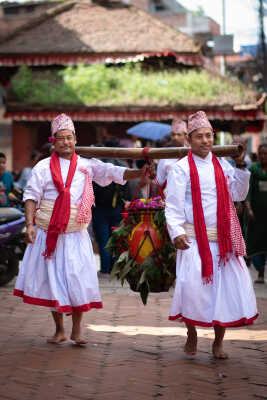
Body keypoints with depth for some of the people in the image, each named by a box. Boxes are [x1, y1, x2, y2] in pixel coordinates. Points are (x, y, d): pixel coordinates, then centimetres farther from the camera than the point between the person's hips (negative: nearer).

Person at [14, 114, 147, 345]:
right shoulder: (43, 167, 3)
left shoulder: (87, 166, 8)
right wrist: (30, 224, -10)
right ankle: (59, 330, 15)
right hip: (48, 234, -1)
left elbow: (113, 172, 3)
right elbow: (31, 196, 1)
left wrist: (141, 173, -11)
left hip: (75, 234, 1)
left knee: (78, 279, -4)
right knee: (53, 278, 3)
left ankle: (77, 330, 9)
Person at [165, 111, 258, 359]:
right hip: (194, 239, -4)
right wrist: (176, 232, -18)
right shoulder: (181, 168, -3)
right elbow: (173, 204, -7)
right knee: (194, 286, -11)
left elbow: (238, 195, 10)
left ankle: (218, 341, 14)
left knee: (228, 287, 0)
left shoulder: (222, 166, 12)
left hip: (223, 240, 4)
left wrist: (241, 169, 2)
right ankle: (192, 336, 13)